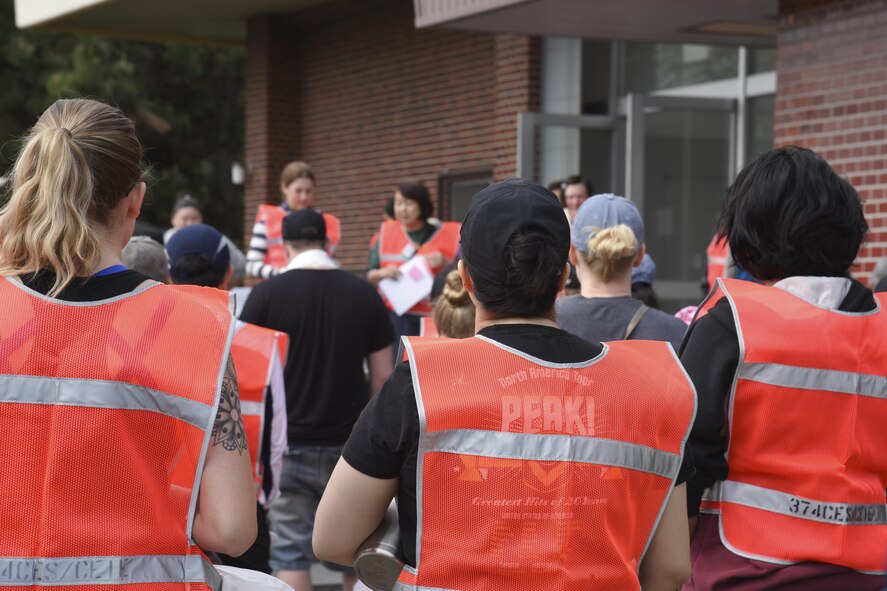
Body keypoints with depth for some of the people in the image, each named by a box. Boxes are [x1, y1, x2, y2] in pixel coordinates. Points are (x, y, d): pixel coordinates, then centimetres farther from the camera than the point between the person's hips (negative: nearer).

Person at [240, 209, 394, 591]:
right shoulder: (364, 294, -1)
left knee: (290, 552, 2)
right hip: (349, 443, 2)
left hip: (288, 442, -2)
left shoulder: (267, 294, -6)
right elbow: (382, 377, 2)